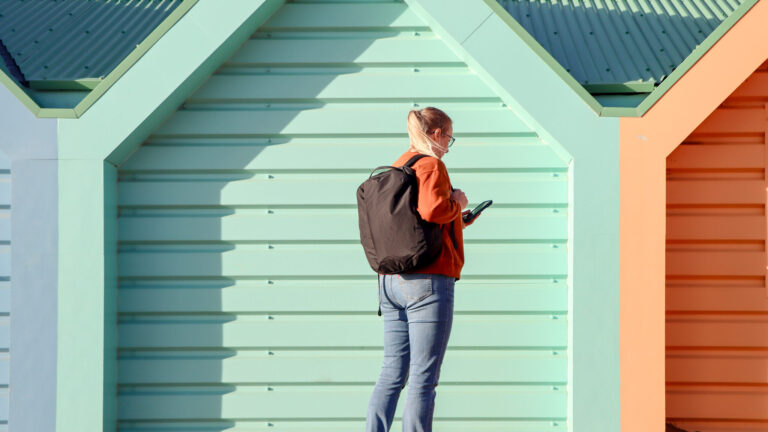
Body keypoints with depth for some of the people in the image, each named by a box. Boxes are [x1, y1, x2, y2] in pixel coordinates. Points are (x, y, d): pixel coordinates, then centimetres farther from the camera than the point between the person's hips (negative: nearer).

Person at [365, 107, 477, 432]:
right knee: (423, 379, -5)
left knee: (392, 374, 10)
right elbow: (432, 210, -25)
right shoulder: (431, 165, -8)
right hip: (427, 281, -8)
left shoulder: (395, 169, 17)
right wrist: (457, 204, -5)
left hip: (390, 280, 8)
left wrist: (453, 221, 23)